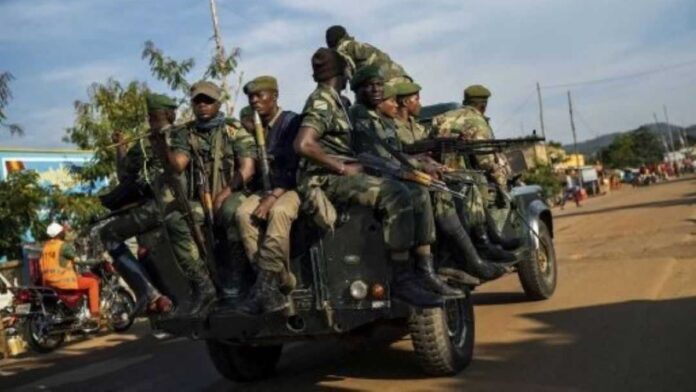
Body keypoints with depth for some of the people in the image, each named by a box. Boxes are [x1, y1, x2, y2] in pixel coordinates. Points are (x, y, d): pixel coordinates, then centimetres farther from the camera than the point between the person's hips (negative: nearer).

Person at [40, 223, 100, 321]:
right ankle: (94, 314, -5)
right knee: (93, 282, 0)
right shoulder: (64, 245, -13)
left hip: (49, 282, 9)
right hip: (63, 281, -9)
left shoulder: (46, 246, 12)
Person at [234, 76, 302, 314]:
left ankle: (267, 283, -36)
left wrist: (273, 197, -25)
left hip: (294, 187, -5)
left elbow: (295, 166, -17)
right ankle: (279, 281, -26)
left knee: (279, 212, -37)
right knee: (243, 213, -25)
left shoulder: (291, 121, -6)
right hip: (267, 188, 6)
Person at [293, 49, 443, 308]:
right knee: (395, 195, -27)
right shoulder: (321, 102, -9)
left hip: (341, 175, 10)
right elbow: (303, 144, -23)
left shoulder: (333, 101, 21)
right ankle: (401, 279, -24)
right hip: (326, 179, -10)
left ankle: (425, 270, -1)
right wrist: (343, 168, -19)